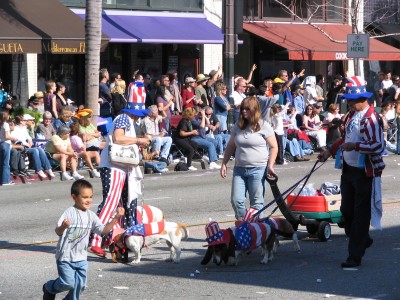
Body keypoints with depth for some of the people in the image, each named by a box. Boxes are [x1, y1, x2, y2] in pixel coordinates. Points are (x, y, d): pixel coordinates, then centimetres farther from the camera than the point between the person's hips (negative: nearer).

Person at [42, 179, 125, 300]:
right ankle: (49, 288, 22)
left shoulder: (91, 215, 3)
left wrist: (116, 218, -3)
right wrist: (63, 226, -48)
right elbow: (58, 232, -24)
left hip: (81, 258, 6)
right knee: (68, 283, -8)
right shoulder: (69, 213, -18)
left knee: (80, 284, 5)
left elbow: (103, 231, 7)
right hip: (65, 257, -6)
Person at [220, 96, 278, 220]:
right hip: (239, 168, 5)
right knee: (236, 200, -3)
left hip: (258, 169, -4)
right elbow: (230, 147, 18)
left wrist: (270, 166, -12)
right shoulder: (238, 126, 11)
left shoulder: (263, 126, -2)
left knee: (256, 202, -2)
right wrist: (224, 164, 11)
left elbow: (274, 147, -2)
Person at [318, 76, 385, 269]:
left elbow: (378, 146, -27)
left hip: (365, 173, -9)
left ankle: (355, 256, 2)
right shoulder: (352, 115, 10)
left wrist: (355, 146, -32)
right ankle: (362, 240, 37)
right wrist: (330, 152, 21)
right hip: (348, 170, 9)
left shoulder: (371, 118, -19)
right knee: (346, 210, 15)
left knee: (361, 215, -2)